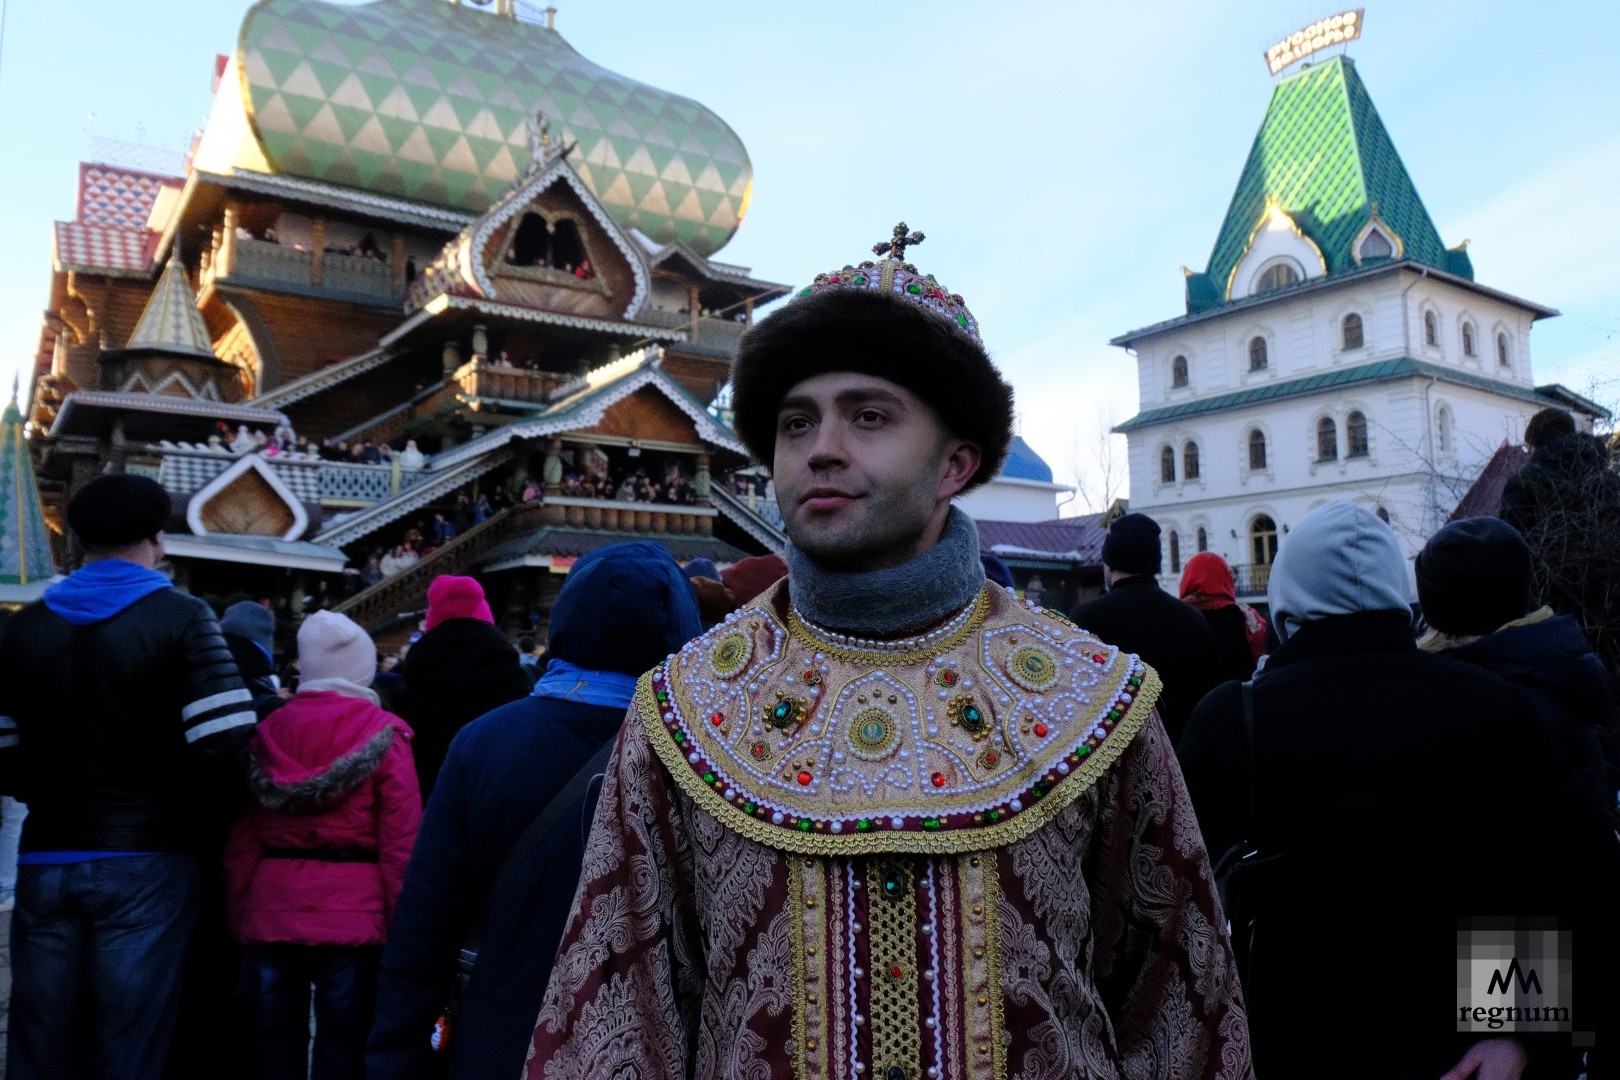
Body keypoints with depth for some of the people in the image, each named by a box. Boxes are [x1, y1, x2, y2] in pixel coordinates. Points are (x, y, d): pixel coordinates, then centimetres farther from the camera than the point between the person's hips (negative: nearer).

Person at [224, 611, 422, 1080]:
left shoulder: (269, 731, 5)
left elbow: (243, 838, 7)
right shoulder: (384, 734, -6)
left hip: (272, 909, 4)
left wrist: (240, 916, 15)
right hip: (354, 912, -4)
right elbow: (401, 843, -10)